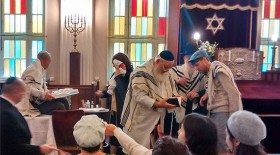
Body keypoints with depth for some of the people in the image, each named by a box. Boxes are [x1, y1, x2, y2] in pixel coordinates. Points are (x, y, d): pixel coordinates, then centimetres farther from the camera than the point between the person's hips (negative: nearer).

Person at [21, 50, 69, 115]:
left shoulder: (40, 69, 16)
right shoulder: (33, 69, -14)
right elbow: (27, 87, -26)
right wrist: (43, 94, -32)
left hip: (39, 99, 10)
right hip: (33, 103, -10)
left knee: (63, 100, 2)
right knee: (59, 106, -21)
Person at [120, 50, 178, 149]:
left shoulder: (166, 74, 9)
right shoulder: (141, 73, -17)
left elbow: (173, 89, 19)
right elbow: (140, 96, -25)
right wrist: (157, 104, -36)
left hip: (158, 121, 7)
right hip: (141, 122, -7)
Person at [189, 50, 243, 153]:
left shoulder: (218, 70, -15)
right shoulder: (210, 71, 12)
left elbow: (233, 93, -18)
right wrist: (207, 94, 6)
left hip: (223, 113, -9)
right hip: (216, 112, 9)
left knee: (221, 146, -8)